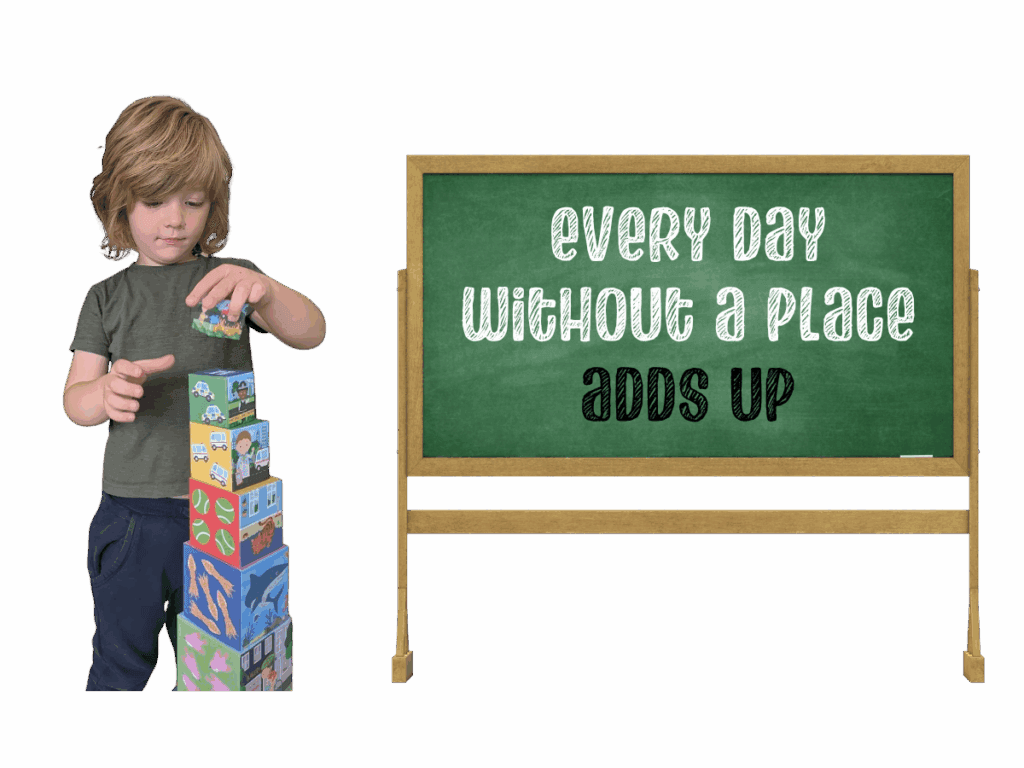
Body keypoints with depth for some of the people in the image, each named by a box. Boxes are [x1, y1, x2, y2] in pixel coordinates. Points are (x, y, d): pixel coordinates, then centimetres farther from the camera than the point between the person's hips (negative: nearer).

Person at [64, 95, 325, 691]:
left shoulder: (229, 279, 2)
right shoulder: (108, 298, 5)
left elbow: (311, 334, -11)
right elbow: (74, 401, 1)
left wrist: (264, 291, -32)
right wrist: (108, 391, -24)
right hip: (132, 517, 0)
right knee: (121, 667, 12)